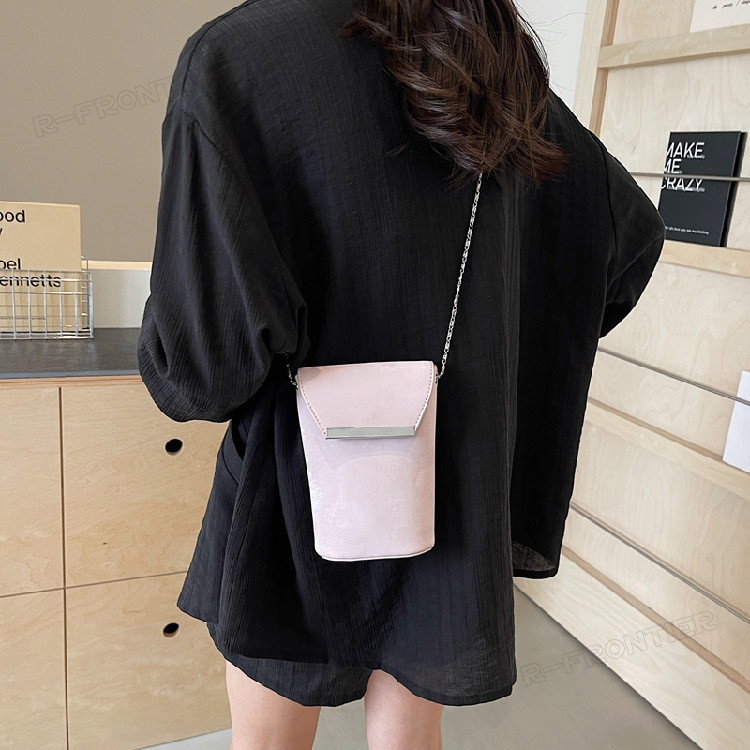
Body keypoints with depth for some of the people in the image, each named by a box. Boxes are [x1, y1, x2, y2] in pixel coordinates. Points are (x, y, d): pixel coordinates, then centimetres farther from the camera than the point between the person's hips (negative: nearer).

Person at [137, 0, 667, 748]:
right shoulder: (501, 75, 1)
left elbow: (204, 352, -27)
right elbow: (635, 233, 11)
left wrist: (179, 376, -3)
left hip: (303, 493, -4)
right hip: (454, 483, 5)